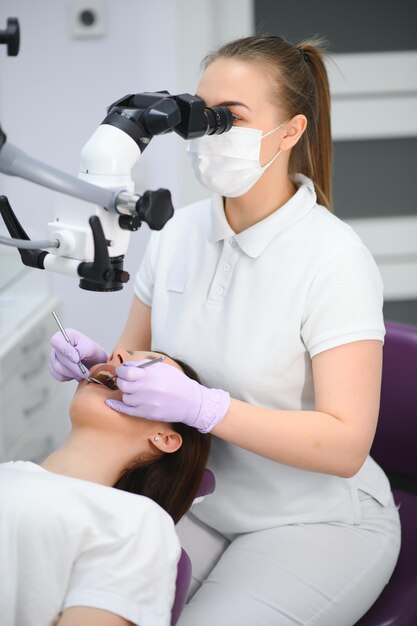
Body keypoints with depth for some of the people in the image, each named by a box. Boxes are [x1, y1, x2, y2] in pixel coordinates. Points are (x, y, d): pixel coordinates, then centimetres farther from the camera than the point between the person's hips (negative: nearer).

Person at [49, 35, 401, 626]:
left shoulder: (334, 259, -18)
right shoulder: (180, 232, 0)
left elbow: (345, 445, -22)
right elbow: (137, 353, 13)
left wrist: (200, 406, -31)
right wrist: (97, 362, -11)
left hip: (314, 522, -4)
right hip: (197, 503, 5)